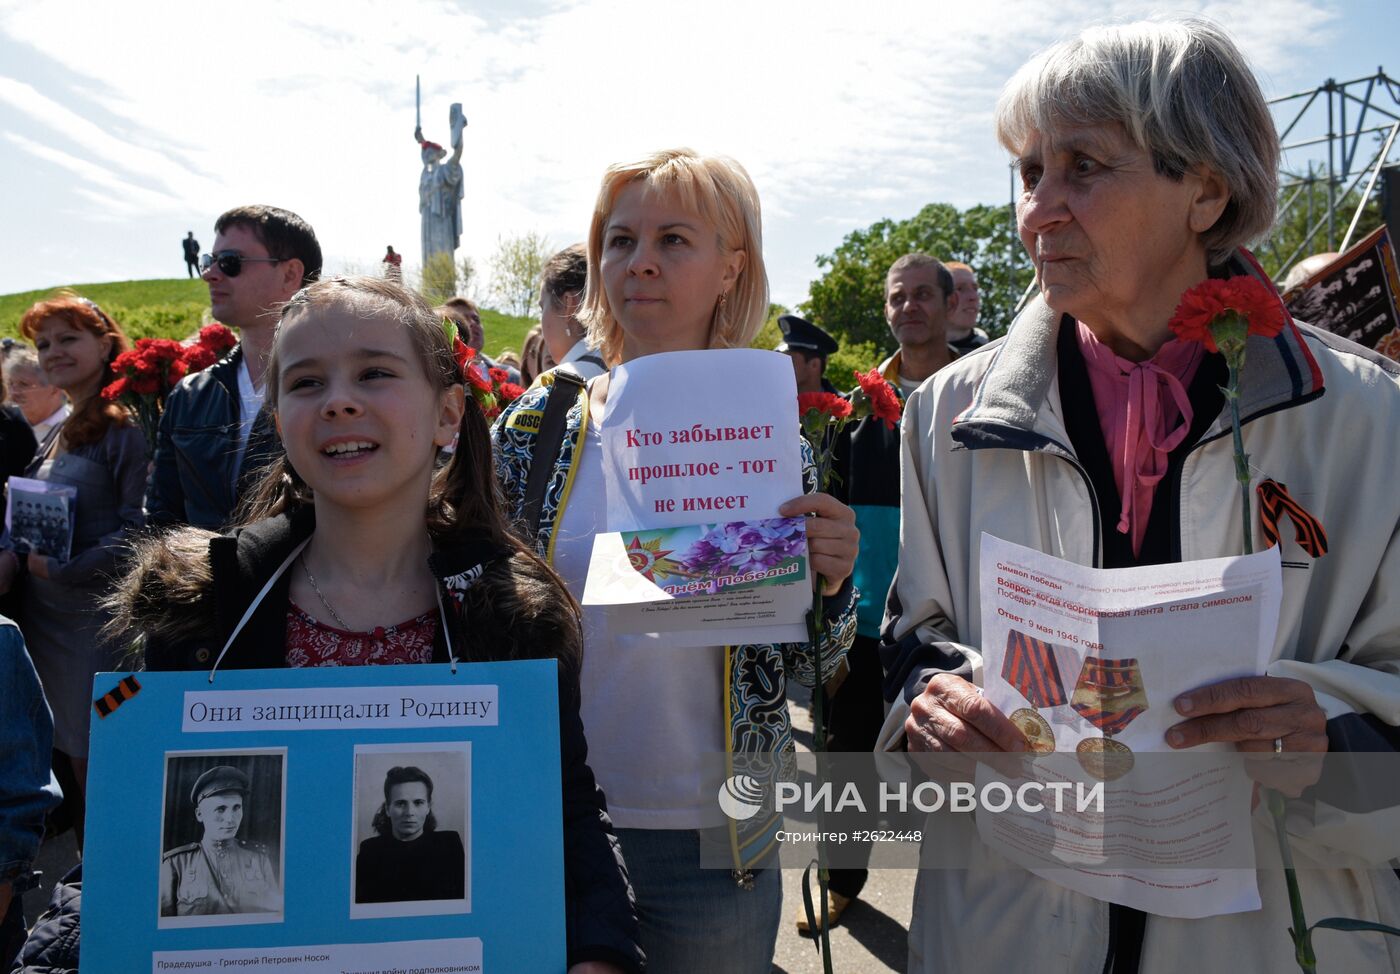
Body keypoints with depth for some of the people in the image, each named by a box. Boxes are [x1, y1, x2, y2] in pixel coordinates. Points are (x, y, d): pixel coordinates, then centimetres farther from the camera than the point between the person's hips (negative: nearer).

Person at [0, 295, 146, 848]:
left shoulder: (124, 429, -11)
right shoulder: (56, 437, 15)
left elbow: (138, 527, -17)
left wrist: (61, 568, -17)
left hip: (95, 613, -8)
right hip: (44, 616, 8)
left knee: (96, 763, -1)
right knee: (69, 757, 14)